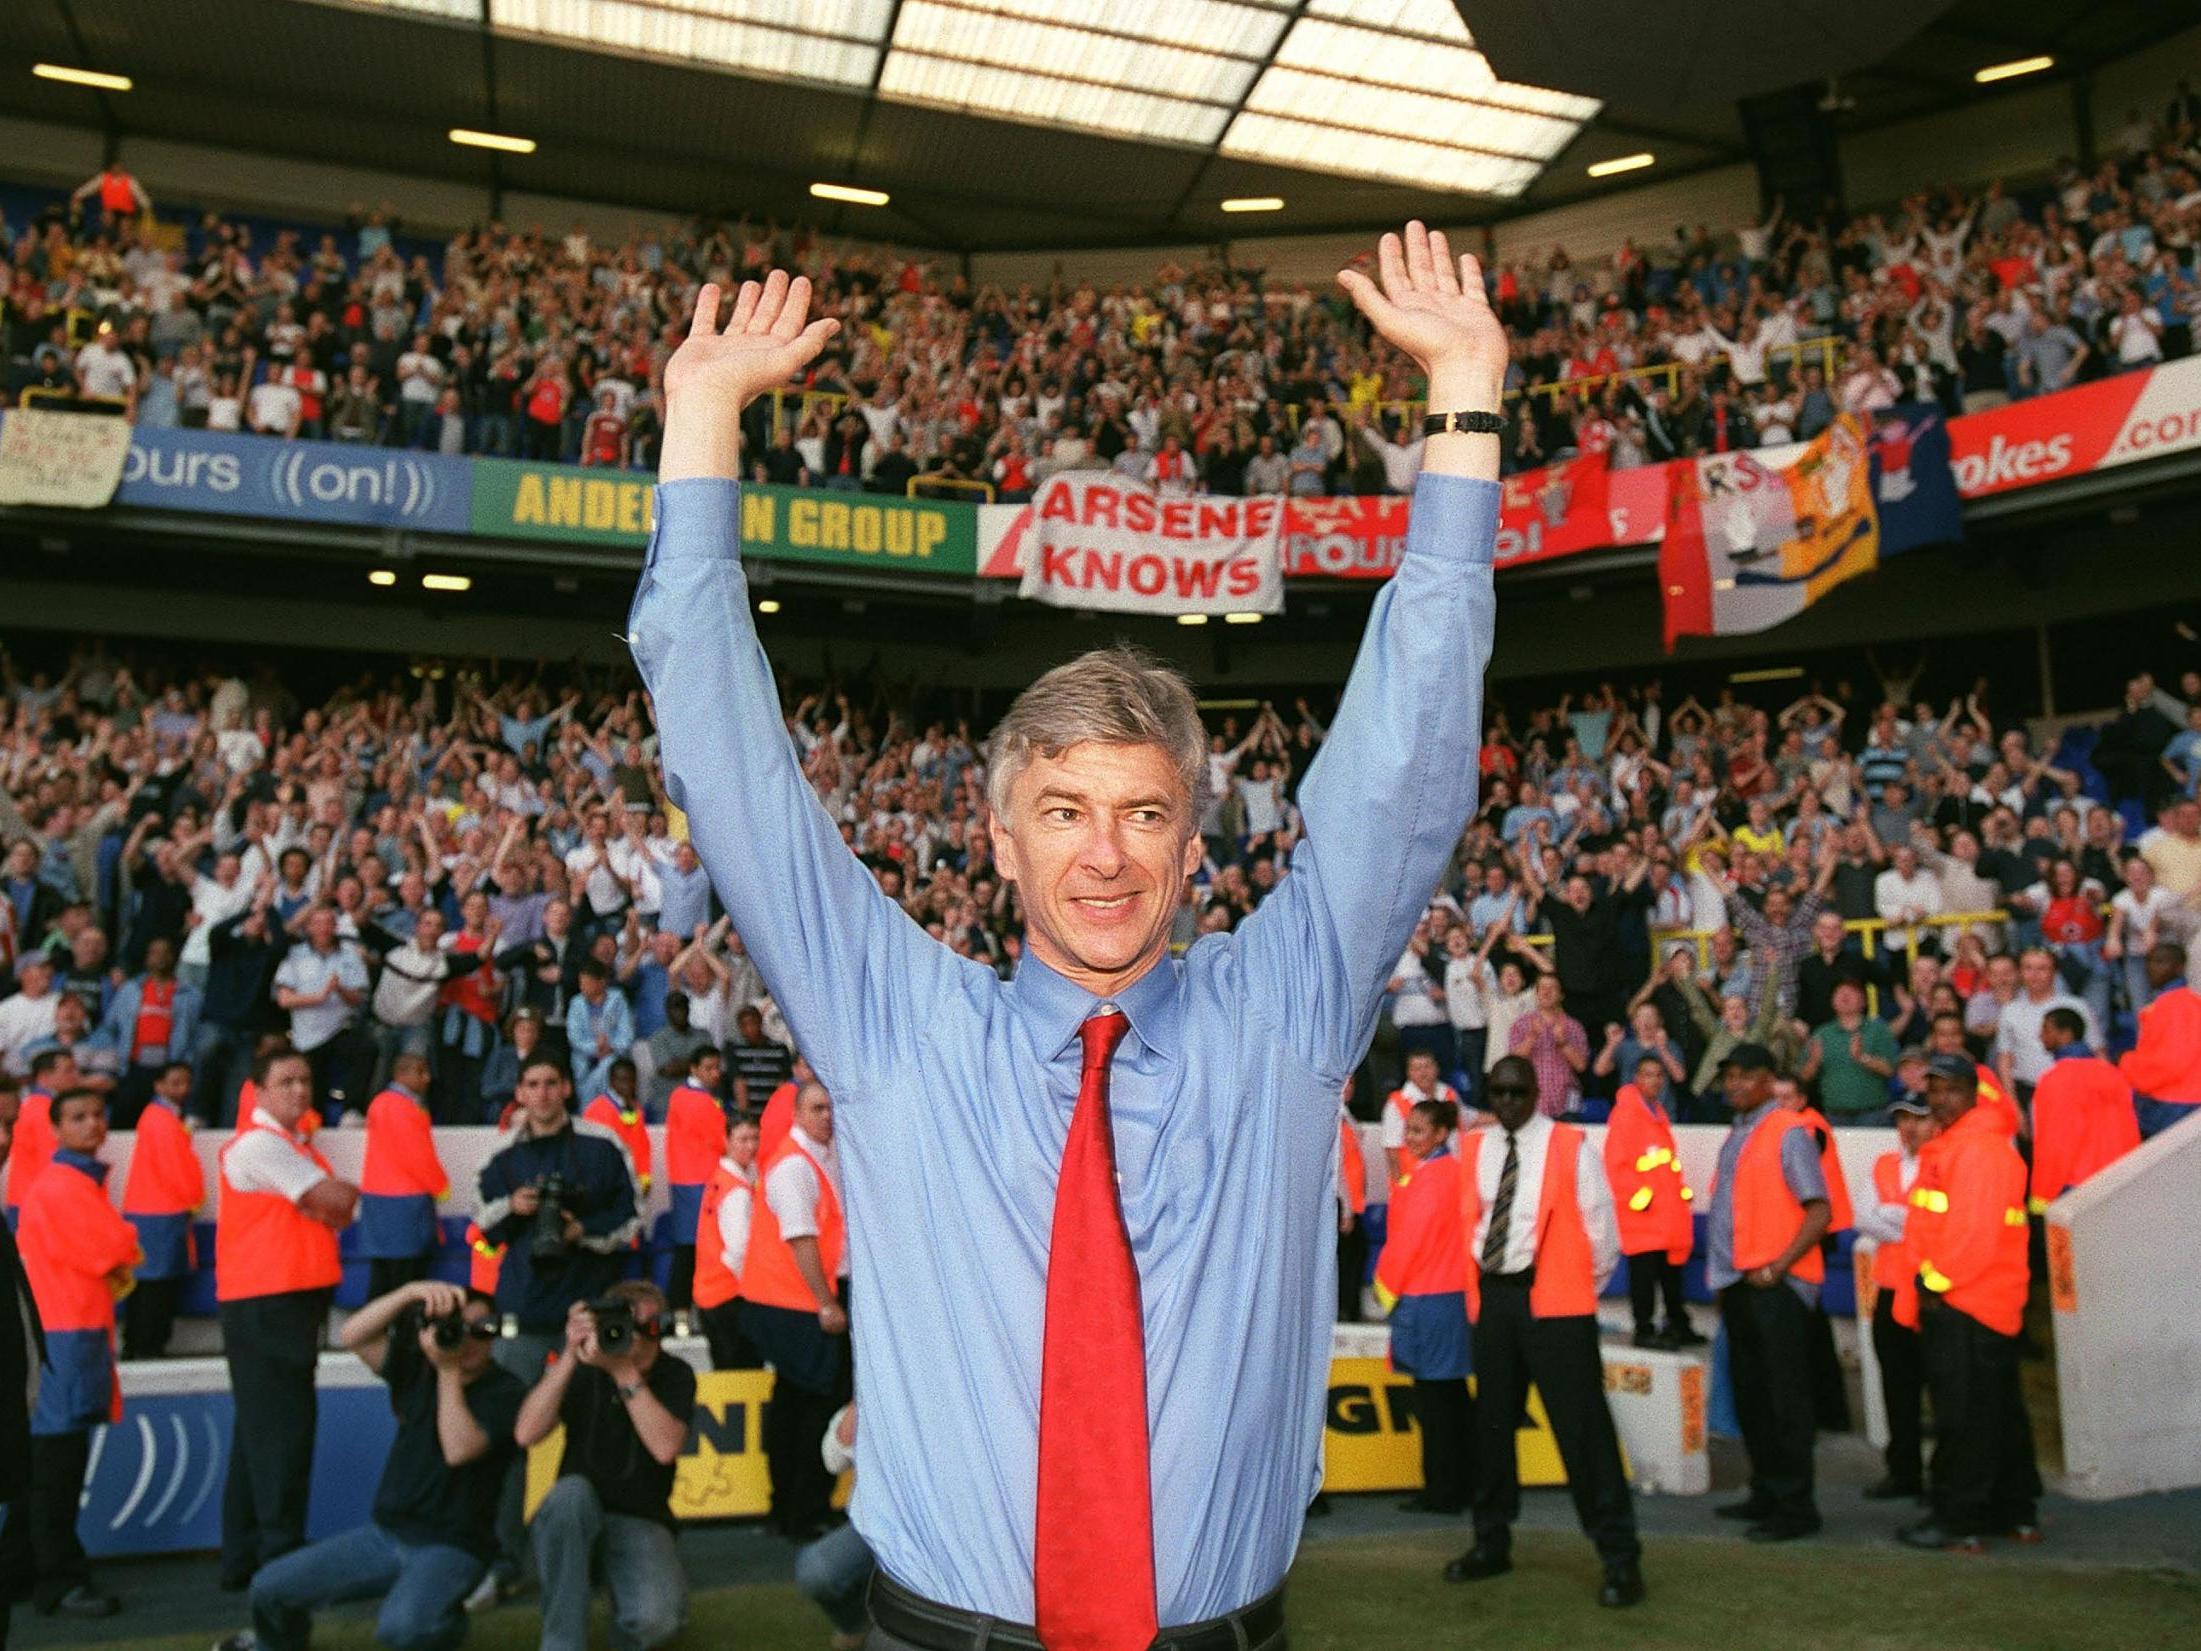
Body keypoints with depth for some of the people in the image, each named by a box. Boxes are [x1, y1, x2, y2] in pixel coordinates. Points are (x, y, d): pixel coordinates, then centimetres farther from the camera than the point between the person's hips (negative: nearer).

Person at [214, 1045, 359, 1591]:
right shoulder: (257, 1144, -12)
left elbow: (340, 1209, 10)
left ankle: (244, 1559, 22)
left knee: (261, 1432, 14)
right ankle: (281, 1560, -2)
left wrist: (331, 1201, -11)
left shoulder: (299, 1143, 17)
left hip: (295, 1300, 10)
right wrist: (344, 1195, 3)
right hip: (263, 1304, -10)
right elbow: (338, 1197, -18)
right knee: (280, 1432, -7)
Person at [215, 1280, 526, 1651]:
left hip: (450, 1546, -5)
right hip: (385, 1531, 6)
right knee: (270, 1586, -1)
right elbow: (352, 1335, -12)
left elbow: (458, 1450, -26)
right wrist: (411, 1293, -28)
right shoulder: (417, 1366, 2)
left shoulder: (505, 1392, -12)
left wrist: (449, 1371, -24)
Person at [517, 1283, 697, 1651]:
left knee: (658, 1617, -30)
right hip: (573, 1522, 1)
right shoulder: (582, 1369, -1)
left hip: (640, 1523, -1)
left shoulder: (675, 1375, -3)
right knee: (572, 1491, -35)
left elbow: (665, 1448, -20)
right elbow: (526, 1435, -15)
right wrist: (570, 1357, -22)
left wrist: (625, 1372, -23)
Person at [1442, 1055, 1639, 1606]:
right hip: (1492, 1295, 5)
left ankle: (1620, 1558, 4)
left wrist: (1584, 1288, 3)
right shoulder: (1475, 1149, 7)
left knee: (1582, 1426, -6)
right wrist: (1479, 1280, 11)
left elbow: (1601, 1225, -3)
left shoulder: (1569, 1147, -6)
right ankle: (1492, 1544, 29)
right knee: (1492, 1422, 14)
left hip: (1552, 1298, -5)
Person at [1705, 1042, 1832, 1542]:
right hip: (1738, 1282, 8)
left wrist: (1778, 1266, -20)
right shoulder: (1735, 1135, 15)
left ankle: (1795, 1506, 5)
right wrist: (1724, 1275, 14)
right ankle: (1765, 1494, 25)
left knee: (1784, 1397, -3)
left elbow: (1820, 1209, -16)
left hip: (1776, 1285, -8)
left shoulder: (1789, 1131, -10)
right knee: (1749, 1394, 14)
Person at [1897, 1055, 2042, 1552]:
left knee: (1963, 1416, -4)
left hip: (1967, 1304, -10)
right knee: (1999, 1412, 17)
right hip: (1951, 1301, 10)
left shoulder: (1981, 1148, -15)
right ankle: (2017, 1514, 27)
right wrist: (1928, 1284, 13)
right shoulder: (1947, 1147, 17)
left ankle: (1961, 1522, 2)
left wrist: (1935, 1281, -14)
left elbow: (1975, 1230, -21)